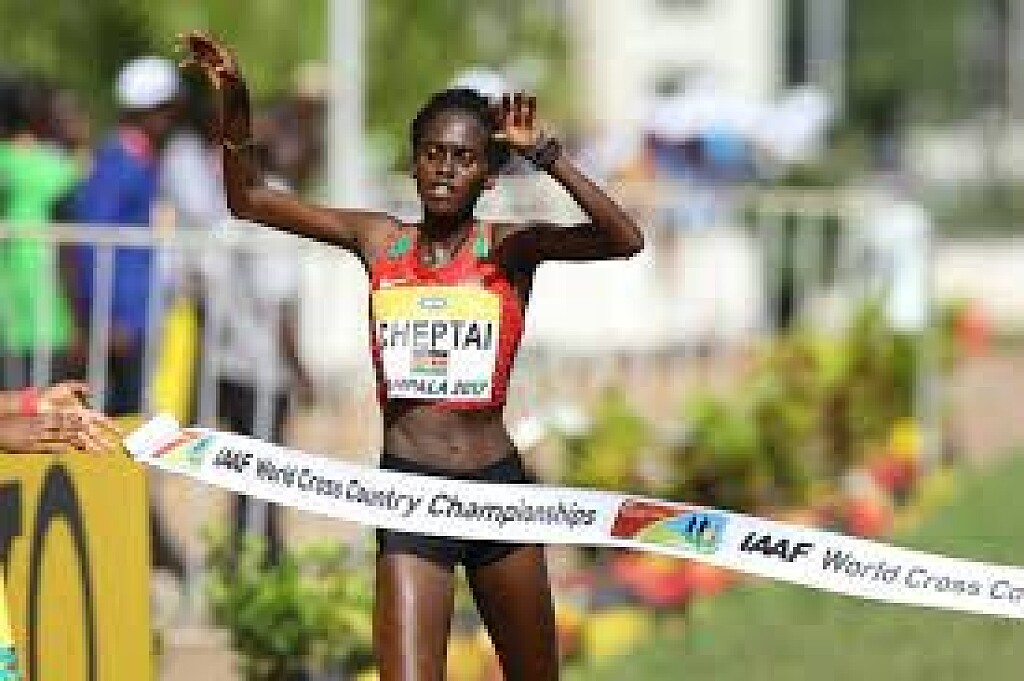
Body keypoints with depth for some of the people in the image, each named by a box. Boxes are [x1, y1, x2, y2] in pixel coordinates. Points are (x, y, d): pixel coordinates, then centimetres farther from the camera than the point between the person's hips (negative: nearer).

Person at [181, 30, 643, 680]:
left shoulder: (511, 248, -2)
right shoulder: (380, 241, 5)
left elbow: (624, 240, -18)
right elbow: (250, 199, 10)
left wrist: (544, 154, -27)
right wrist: (234, 101, -5)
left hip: (499, 487, 0)